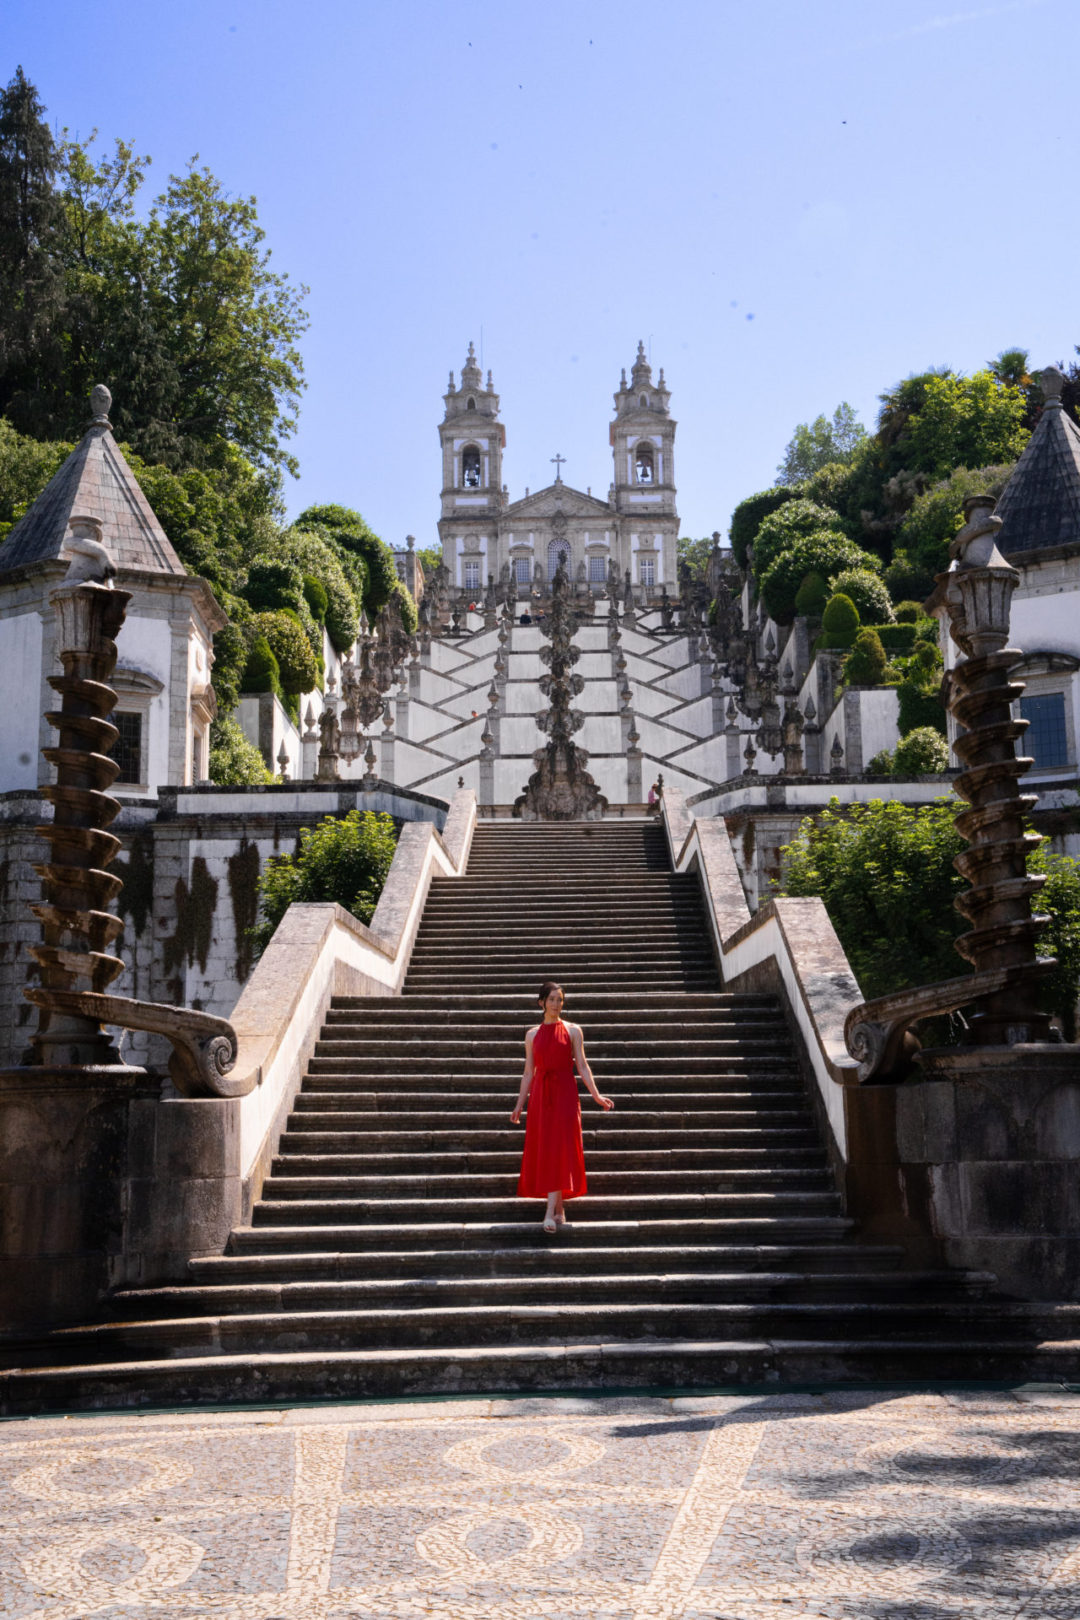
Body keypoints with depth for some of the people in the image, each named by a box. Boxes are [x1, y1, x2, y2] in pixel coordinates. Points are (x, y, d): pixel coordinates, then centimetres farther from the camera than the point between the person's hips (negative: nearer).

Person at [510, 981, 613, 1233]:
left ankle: (550, 1212, -15)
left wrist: (596, 1095, -9)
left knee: (560, 1149, -11)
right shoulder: (533, 1034, 11)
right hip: (540, 1095, 3)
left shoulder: (572, 1031, 4)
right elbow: (529, 1072, 14)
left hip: (565, 1093, -3)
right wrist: (519, 1105, 13)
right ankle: (559, 1209, 13)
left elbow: (582, 1066, 1)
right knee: (542, 1150, 1)